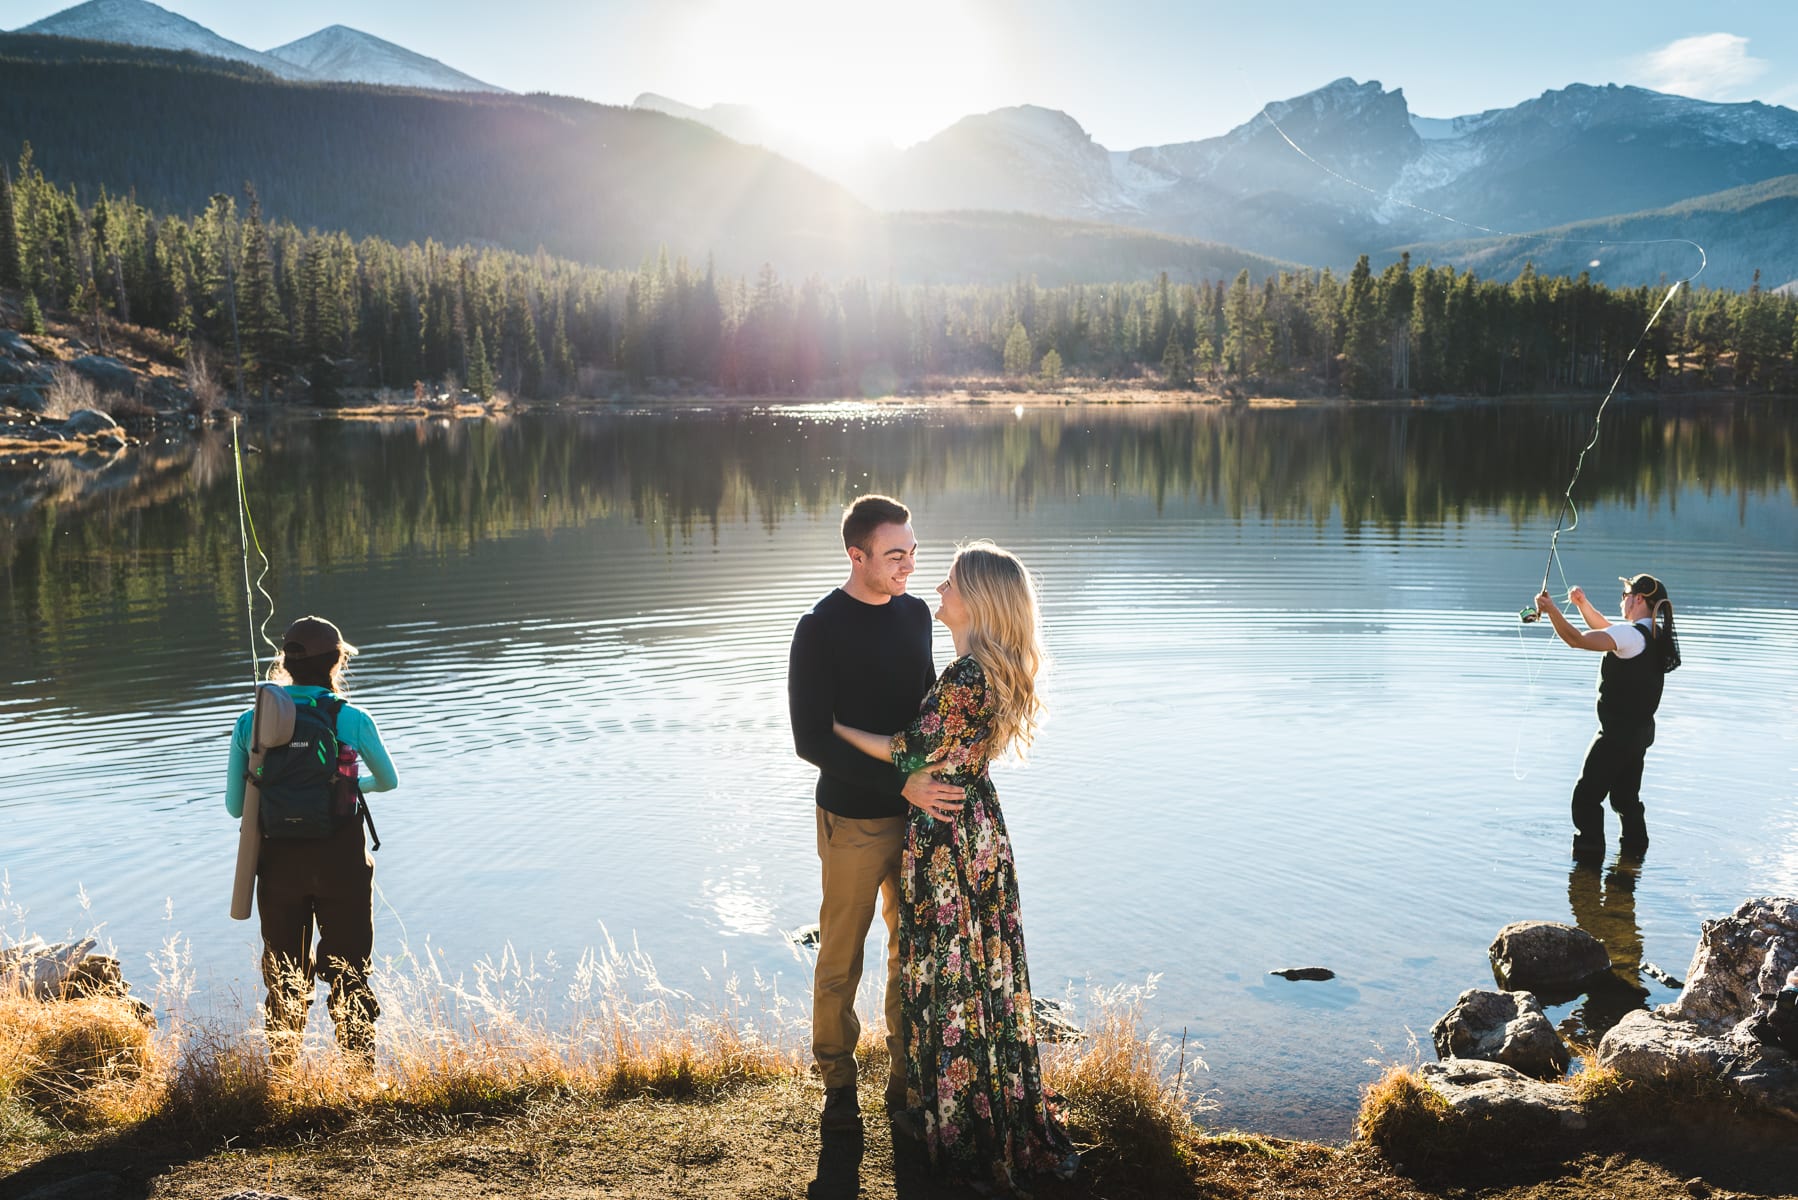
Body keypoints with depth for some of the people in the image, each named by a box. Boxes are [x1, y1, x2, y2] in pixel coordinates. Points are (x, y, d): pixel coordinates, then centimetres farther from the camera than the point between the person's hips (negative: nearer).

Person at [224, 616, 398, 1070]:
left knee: (283, 976, 17)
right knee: (349, 972, 9)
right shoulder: (351, 720, -8)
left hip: (279, 862, 2)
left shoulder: (250, 722, -2)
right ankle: (360, 1074, 13)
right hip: (340, 862, -2)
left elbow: (235, 805, 3)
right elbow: (389, 780, 9)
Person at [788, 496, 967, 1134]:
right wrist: (902, 784, -22)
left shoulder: (915, 613, 5)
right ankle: (838, 1084, 22)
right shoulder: (822, 628, -13)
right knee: (841, 959, 6)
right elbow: (812, 739, -17)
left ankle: (906, 1077, 26)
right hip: (855, 822, -5)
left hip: (920, 812, 6)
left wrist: (935, 773, 8)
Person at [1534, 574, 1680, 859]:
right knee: (1626, 796, 20)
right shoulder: (1655, 634, 10)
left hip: (1617, 732, -9)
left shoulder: (1629, 634, -21)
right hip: (1640, 731, 9)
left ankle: (1589, 853, -1)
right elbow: (1603, 628, 22)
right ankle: (1635, 848, 28)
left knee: (1586, 796, -2)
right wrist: (1582, 604, 11)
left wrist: (1551, 609, -21)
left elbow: (1577, 640, -29)